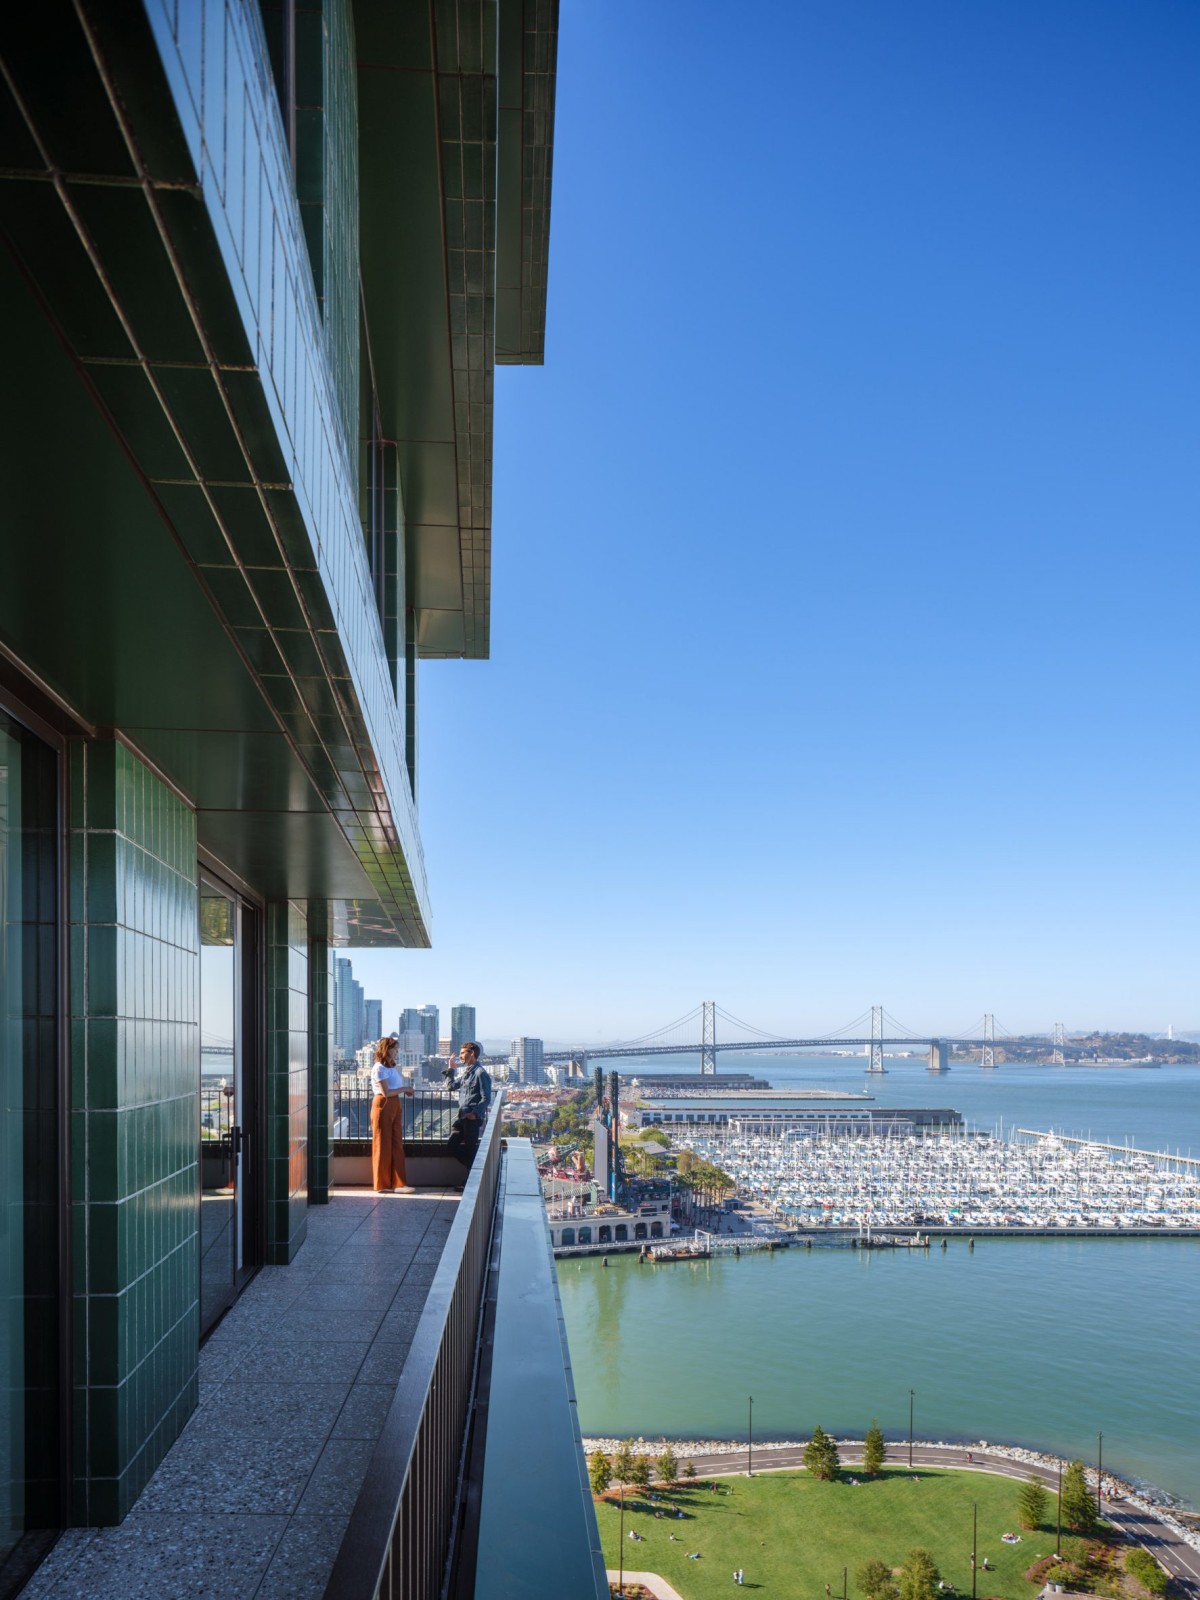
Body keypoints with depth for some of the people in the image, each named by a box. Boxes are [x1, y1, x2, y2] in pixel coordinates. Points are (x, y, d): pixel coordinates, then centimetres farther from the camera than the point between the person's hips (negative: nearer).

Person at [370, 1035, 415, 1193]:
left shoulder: (392, 1066, 15)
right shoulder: (379, 1068, -12)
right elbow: (386, 1092, -17)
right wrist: (404, 1089, -9)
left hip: (395, 1105, 9)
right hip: (383, 1106, -9)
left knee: (396, 1145, 6)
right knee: (383, 1146, 0)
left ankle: (397, 1183, 9)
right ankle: (383, 1185, 8)